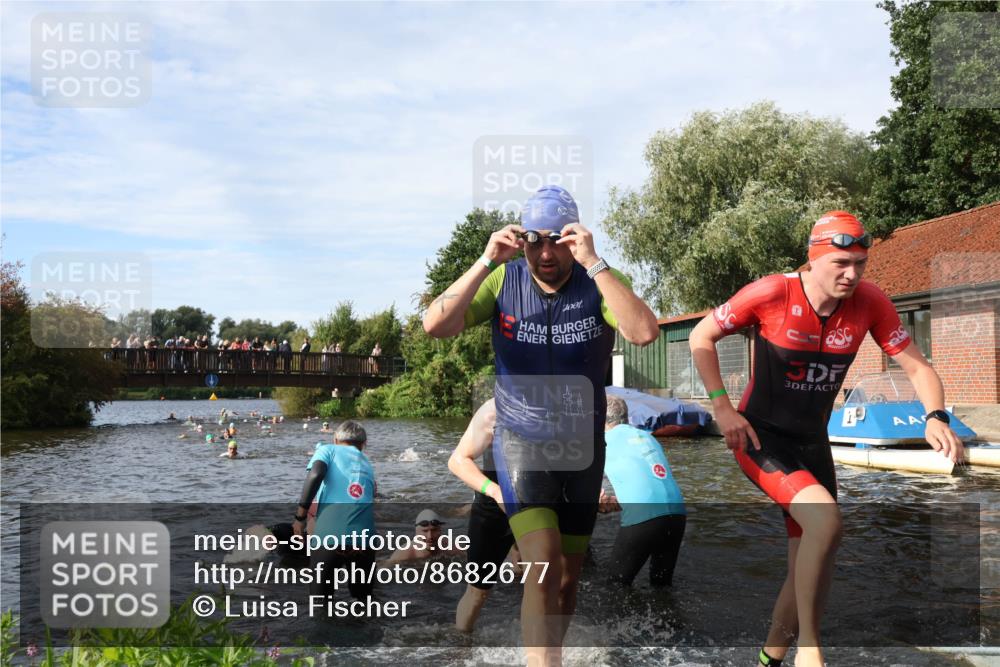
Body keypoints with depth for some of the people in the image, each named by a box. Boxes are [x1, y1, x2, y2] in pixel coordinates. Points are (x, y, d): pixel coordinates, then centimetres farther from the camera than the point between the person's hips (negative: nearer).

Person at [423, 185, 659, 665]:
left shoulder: (600, 283, -10)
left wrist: (593, 262, -33)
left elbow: (644, 333, -29)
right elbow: (435, 327, -21)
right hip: (520, 442, -2)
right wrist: (486, 261, -28)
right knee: (543, 565, -21)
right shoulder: (503, 281, -8)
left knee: (568, 575, 14)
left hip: (583, 447, 2)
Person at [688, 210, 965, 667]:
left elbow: (916, 366, -3)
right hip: (760, 439, -5)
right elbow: (701, 336, -8)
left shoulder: (869, 303, -10)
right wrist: (722, 406, -17)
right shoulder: (771, 293, -19)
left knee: (812, 567, 8)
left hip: (812, 443, 5)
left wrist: (935, 417, -23)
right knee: (825, 520, -29)